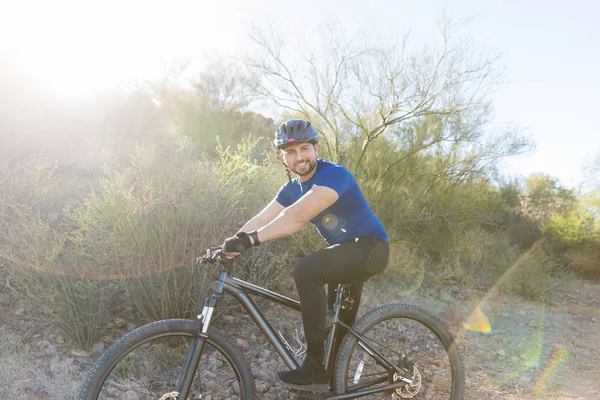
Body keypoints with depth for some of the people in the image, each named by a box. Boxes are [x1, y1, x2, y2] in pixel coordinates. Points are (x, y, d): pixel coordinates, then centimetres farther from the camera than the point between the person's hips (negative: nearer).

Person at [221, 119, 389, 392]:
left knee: (306, 269, -30)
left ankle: (316, 369, -23)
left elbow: (298, 216, -36)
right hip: (345, 251, 8)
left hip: (370, 247, -8)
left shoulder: (334, 175, -22)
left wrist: (251, 239, -41)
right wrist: (228, 245, -18)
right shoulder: (292, 189, 4)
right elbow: (260, 221, -4)